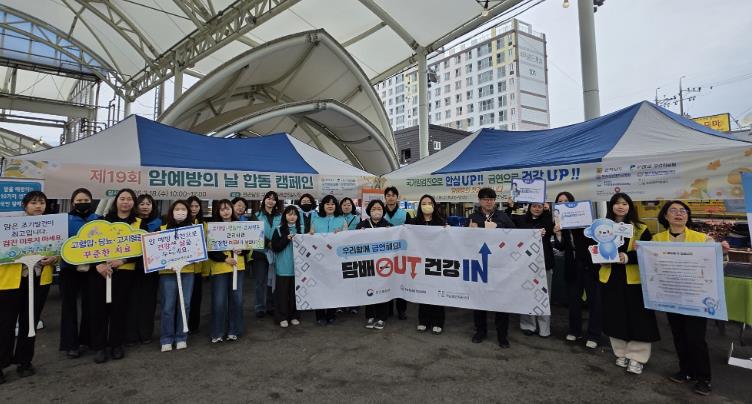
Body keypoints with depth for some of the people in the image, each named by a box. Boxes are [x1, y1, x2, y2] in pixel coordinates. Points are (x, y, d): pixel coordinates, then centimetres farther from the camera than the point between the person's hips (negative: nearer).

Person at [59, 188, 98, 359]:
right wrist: (76, 263, -18)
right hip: (70, 269, -1)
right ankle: (70, 344, 13)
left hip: (92, 268, 2)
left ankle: (87, 339, 23)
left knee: (89, 305, 9)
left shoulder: (98, 220, 5)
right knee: (69, 305, 4)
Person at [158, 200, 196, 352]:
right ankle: (166, 339, 15)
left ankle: (181, 338, 18)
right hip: (167, 272, -1)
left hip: (187, 271, 1)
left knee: (184, 305, 6)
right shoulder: (163, 229, 4)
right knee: (168, 306, 2)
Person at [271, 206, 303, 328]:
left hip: (297, 266, 2)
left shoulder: (301, 229, 6)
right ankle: (282, 317, 16)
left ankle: (294, 316, 22)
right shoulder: (279, 230, -1)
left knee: (295, 291, 8)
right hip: (283, 267, -2)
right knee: (282, 291, 4)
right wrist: (287, 238, -15)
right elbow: (275, 247, -7)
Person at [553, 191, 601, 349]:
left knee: (593, 299, 5)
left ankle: (594, 335, 16)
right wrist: (558, 234, -19)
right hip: (572, 265, 3)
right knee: (573, 299, 13)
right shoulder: (558, 222, 1)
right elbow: (560, 247, -2)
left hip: (589, 263, -3)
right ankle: (575, 330, 29)